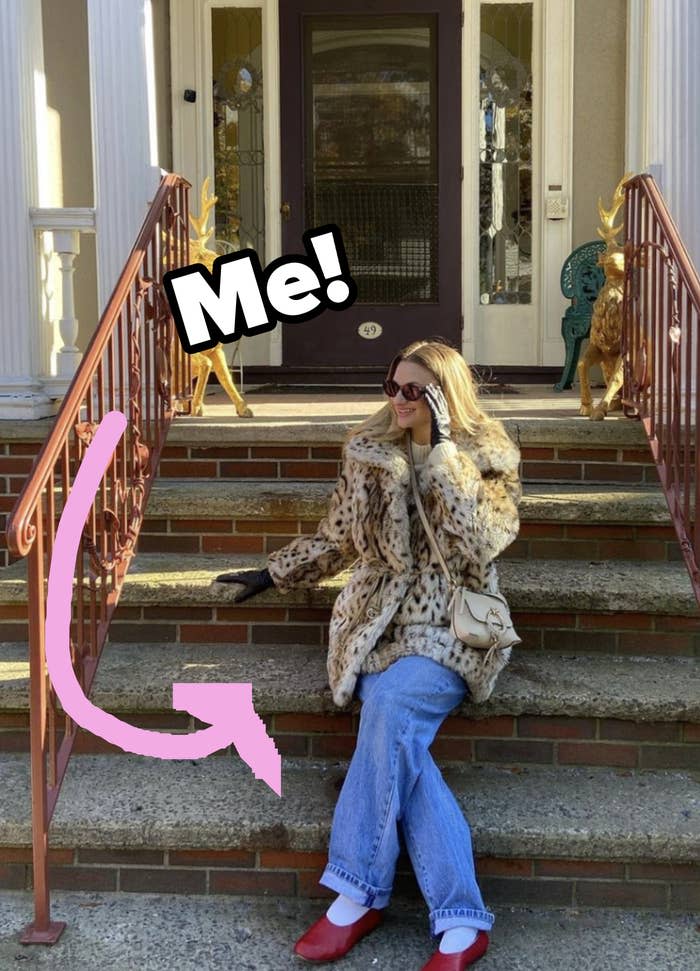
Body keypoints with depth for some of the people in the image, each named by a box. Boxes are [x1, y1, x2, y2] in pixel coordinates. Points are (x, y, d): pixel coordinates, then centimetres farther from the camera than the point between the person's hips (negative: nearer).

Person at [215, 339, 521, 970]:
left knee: (390, 710, -32)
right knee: (399, 745, -25)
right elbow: (336, 540, 24)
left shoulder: (488, 460, 2)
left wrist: (443, 452, -17)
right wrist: (275, 573, 21)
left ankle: (360, 894, -20)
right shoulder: (369, 454, 11)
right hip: (379, 622, 3)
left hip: (450, 629, -3)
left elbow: (477, 545, -16)